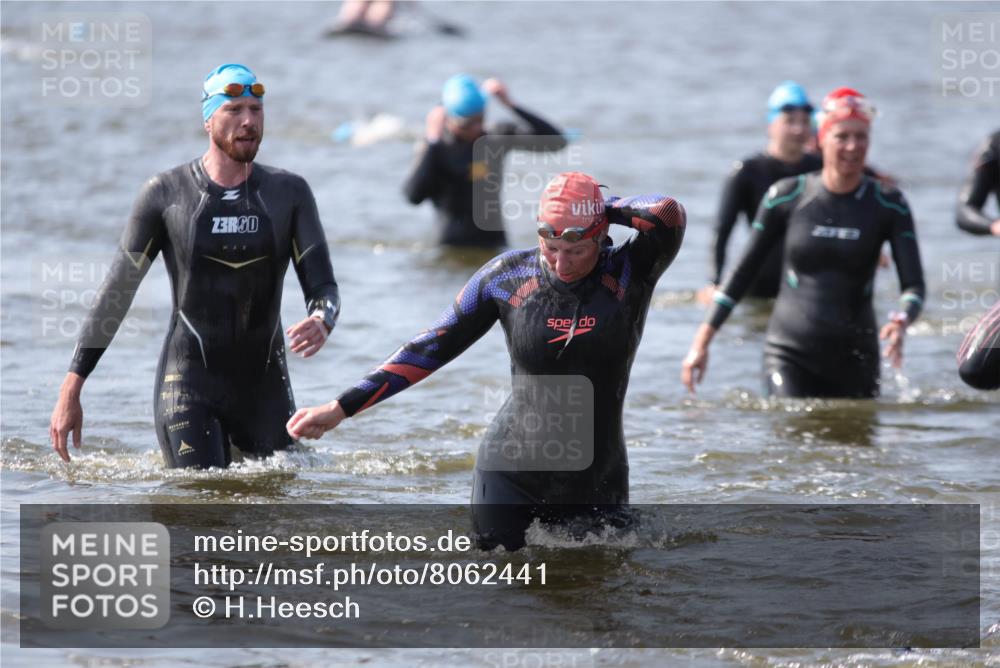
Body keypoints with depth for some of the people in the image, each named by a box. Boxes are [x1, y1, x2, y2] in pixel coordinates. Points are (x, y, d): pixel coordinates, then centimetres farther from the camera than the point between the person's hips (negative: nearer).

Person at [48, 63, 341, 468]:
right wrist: (70, 391, -1)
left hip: (265, 389, 3)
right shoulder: (166, 194, -3)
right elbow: (116, 293, 2)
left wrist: (321, 323, -29)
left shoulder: (289, 193, 2)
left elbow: (323, 288, -3)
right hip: (188, 387, -3)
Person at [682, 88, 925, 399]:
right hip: (790, 354, -1)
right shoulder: (787, 197, -1)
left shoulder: (888, 206, -1)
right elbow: (743, 273, 7)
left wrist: (900, 321, -30)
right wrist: (702, 342, 3)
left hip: (855, 358, 1)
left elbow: (914, 286, -6)